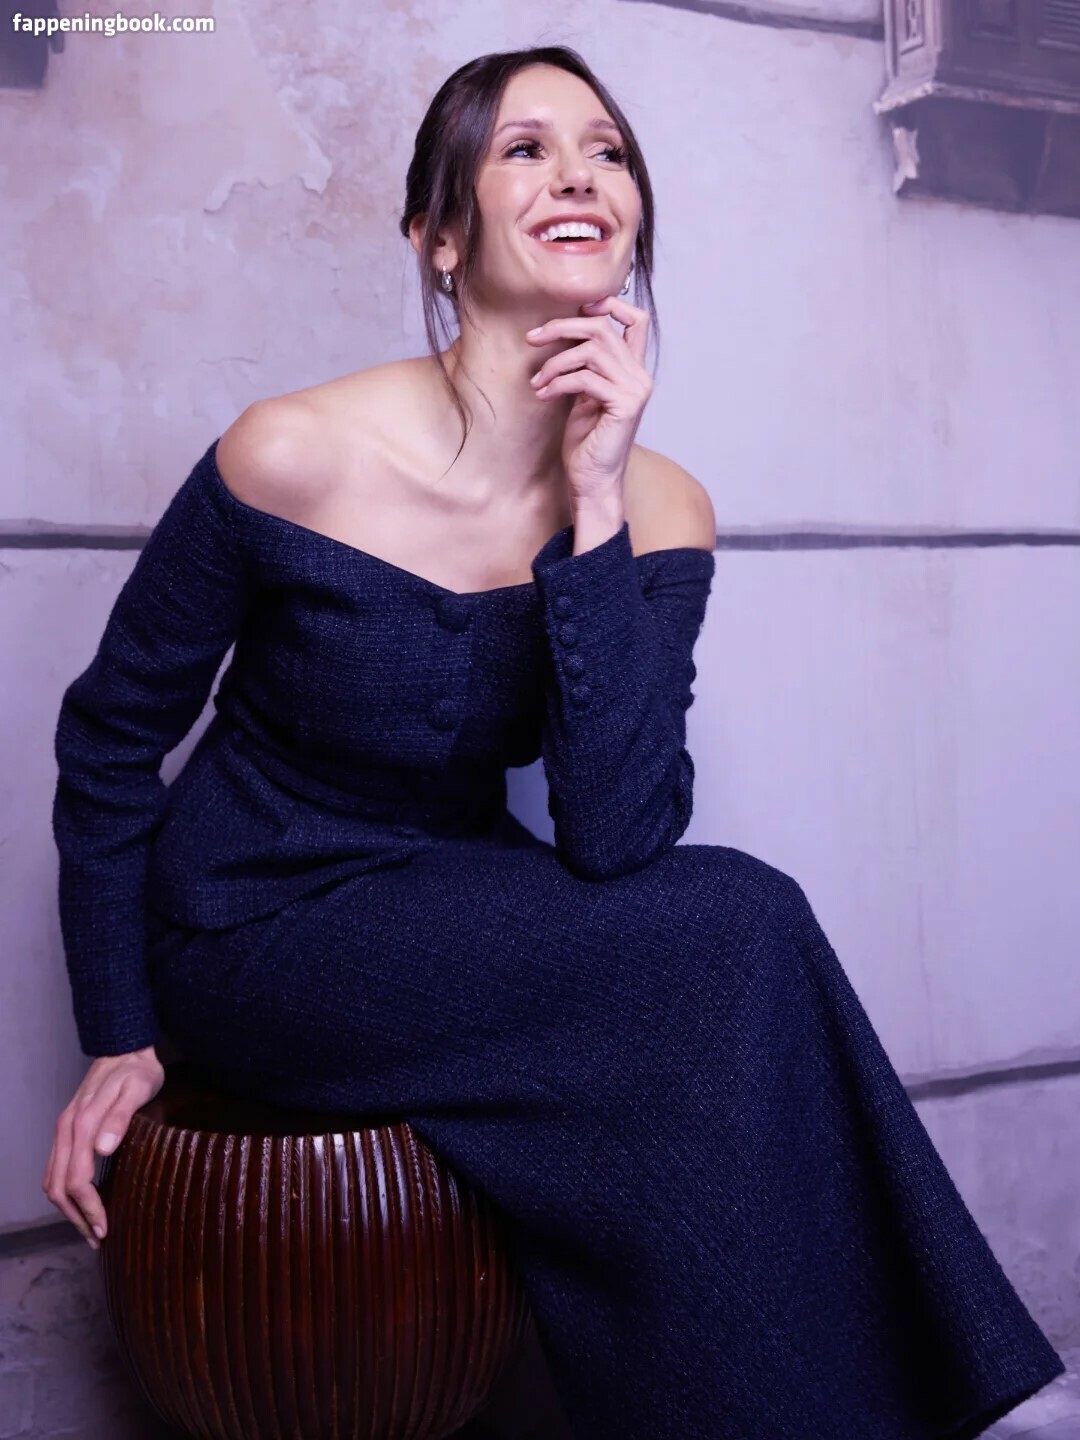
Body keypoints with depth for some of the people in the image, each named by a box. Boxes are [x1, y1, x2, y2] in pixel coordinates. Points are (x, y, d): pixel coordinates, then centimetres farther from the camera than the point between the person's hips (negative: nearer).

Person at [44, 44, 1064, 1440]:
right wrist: (120, 1039, -3)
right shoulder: (292, 457, -17)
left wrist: (595, 509, -25)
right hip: (251, 943, -4)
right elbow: (109, 736, -5)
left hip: (457, 927, 4)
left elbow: (616, 836, -20)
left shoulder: (661, 511, -7)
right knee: (738, 935, -24)